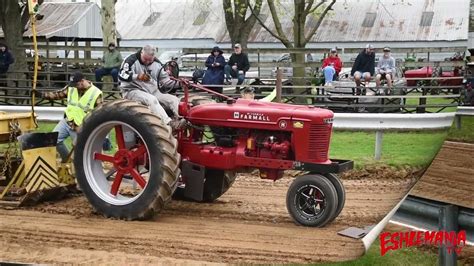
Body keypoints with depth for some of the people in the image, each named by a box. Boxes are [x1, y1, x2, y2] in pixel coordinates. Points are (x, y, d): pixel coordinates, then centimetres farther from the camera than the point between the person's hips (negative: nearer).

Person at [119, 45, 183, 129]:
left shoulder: (156, 63, 9)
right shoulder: (132, 60, -9)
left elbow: (165, 80, 11)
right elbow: (121, 76, -22)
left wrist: (179, 83, -7)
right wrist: (137, 76, -39)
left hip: (153, 92, 7)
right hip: (133, 91, -7)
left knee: (174, 99, -11)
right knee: (151, 99, -37)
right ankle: (169, 124, -50)